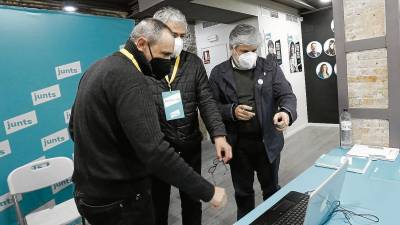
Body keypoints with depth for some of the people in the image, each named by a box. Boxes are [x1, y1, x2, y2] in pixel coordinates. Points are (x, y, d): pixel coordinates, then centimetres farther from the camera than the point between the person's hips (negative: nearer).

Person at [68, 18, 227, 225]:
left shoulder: (97, 69, 6)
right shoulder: (127, 77, -24)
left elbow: (74, 127, 15)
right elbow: (154, 152, -32)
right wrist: (208, 191, -25)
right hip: (119, 199, -9)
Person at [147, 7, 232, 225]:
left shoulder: (193, 62, 2)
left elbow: (206, 101, -4)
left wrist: (219, 135, -17)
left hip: (190, 147, 3)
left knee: (192, 201, 21)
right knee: (158, 205, 18)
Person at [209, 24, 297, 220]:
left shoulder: (270, 68, 0)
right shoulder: (219, 73, -2)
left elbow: (287, 94, -6)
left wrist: (286, 112, -28)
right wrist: (231, 111, -21)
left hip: (268, 141, 1)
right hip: (237, 144, 0)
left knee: (271, 188, 20)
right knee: (243, 192, 17)